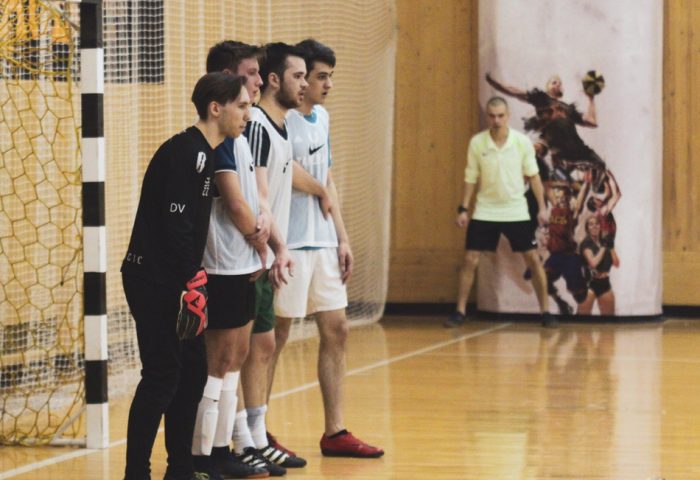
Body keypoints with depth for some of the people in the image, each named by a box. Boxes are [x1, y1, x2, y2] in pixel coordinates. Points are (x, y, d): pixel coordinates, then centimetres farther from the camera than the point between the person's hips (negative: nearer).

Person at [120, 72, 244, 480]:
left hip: (172, 280, 10)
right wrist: (192, 283, -21)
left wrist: (195, 279, 15)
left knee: (193, 370, 11)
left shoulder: (204, 154, 13)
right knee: (162, 376, -9)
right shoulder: (186, 153, -17)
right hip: (152, 279, -10)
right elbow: (175, 224, -22)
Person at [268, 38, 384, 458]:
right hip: (291, 245, -9)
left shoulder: (322, 118, 14)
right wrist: (322, 192, -9)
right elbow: (286, 170, -28)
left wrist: (342, 238, 14)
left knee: (336, 330, 9)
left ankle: (335, 432, 15)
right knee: (277, 336, -1)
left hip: (323, 243, 9)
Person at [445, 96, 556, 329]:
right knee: (470, 260, -4)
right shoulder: (477, 142, -6)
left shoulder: (522, 142, -8)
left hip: (516, 211, 0)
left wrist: (542, 207, -4)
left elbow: (533, 176, 0)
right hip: (485, 212, 0)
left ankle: (545, 311, 8)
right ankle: (460, 312, 5)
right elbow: (471, 178, 2)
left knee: (533, 259, -2)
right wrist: (463, 209, -2)